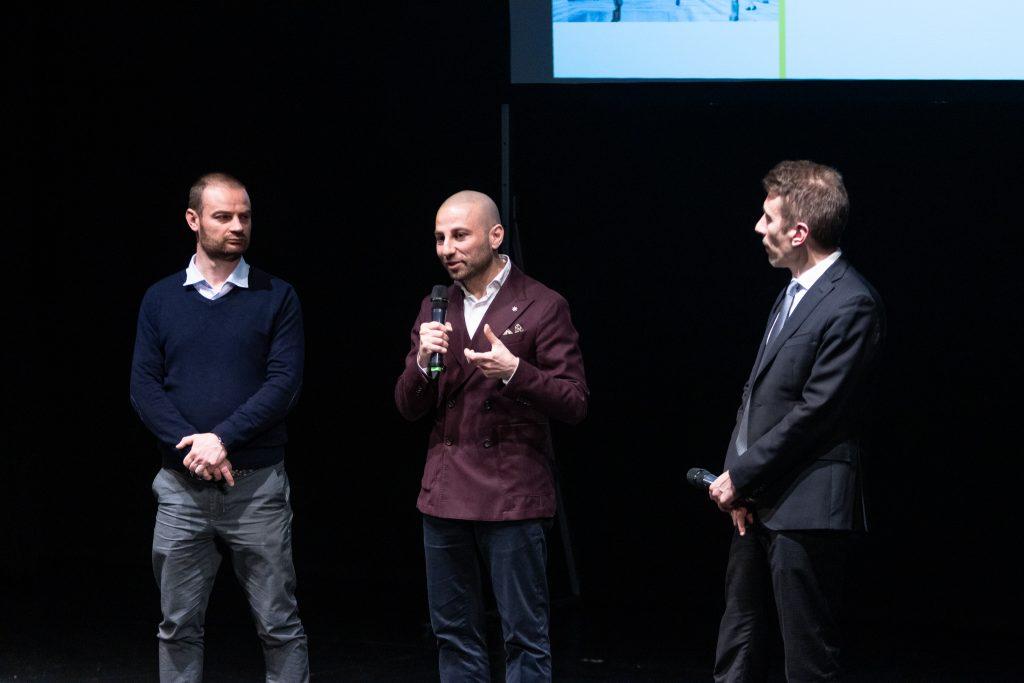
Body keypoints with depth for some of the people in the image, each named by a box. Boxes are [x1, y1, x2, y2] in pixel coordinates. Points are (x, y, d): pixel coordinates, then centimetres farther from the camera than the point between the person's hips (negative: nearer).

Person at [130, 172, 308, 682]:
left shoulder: (276, 297, 2)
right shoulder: (161, 300, 8)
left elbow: (284, 382, -7)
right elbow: (144, 387, 1)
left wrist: (222, 438, -17)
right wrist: (189, 446, -14)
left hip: (257, 483, -2)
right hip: (182, 486, 2)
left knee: (279, 624, 0)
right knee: (179, 626, 6)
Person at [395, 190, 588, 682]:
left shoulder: (542, 307, -4)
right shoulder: (435, 310, 12)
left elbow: (573, 404, -7)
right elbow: (409, 408, 10)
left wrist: (515, 371, -23)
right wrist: (423, 360, -10)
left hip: (512, 492, -6)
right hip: (446, 493, 6)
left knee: (525, 636, -3)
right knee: (453, 634, 11)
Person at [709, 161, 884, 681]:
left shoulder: (851, 306, -16)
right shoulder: (794, 292, 13)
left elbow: (816, 410, -18)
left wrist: (741, 477, -12)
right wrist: (736, 480, 3)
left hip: (805, 506, -9)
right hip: (756, 501, 9)